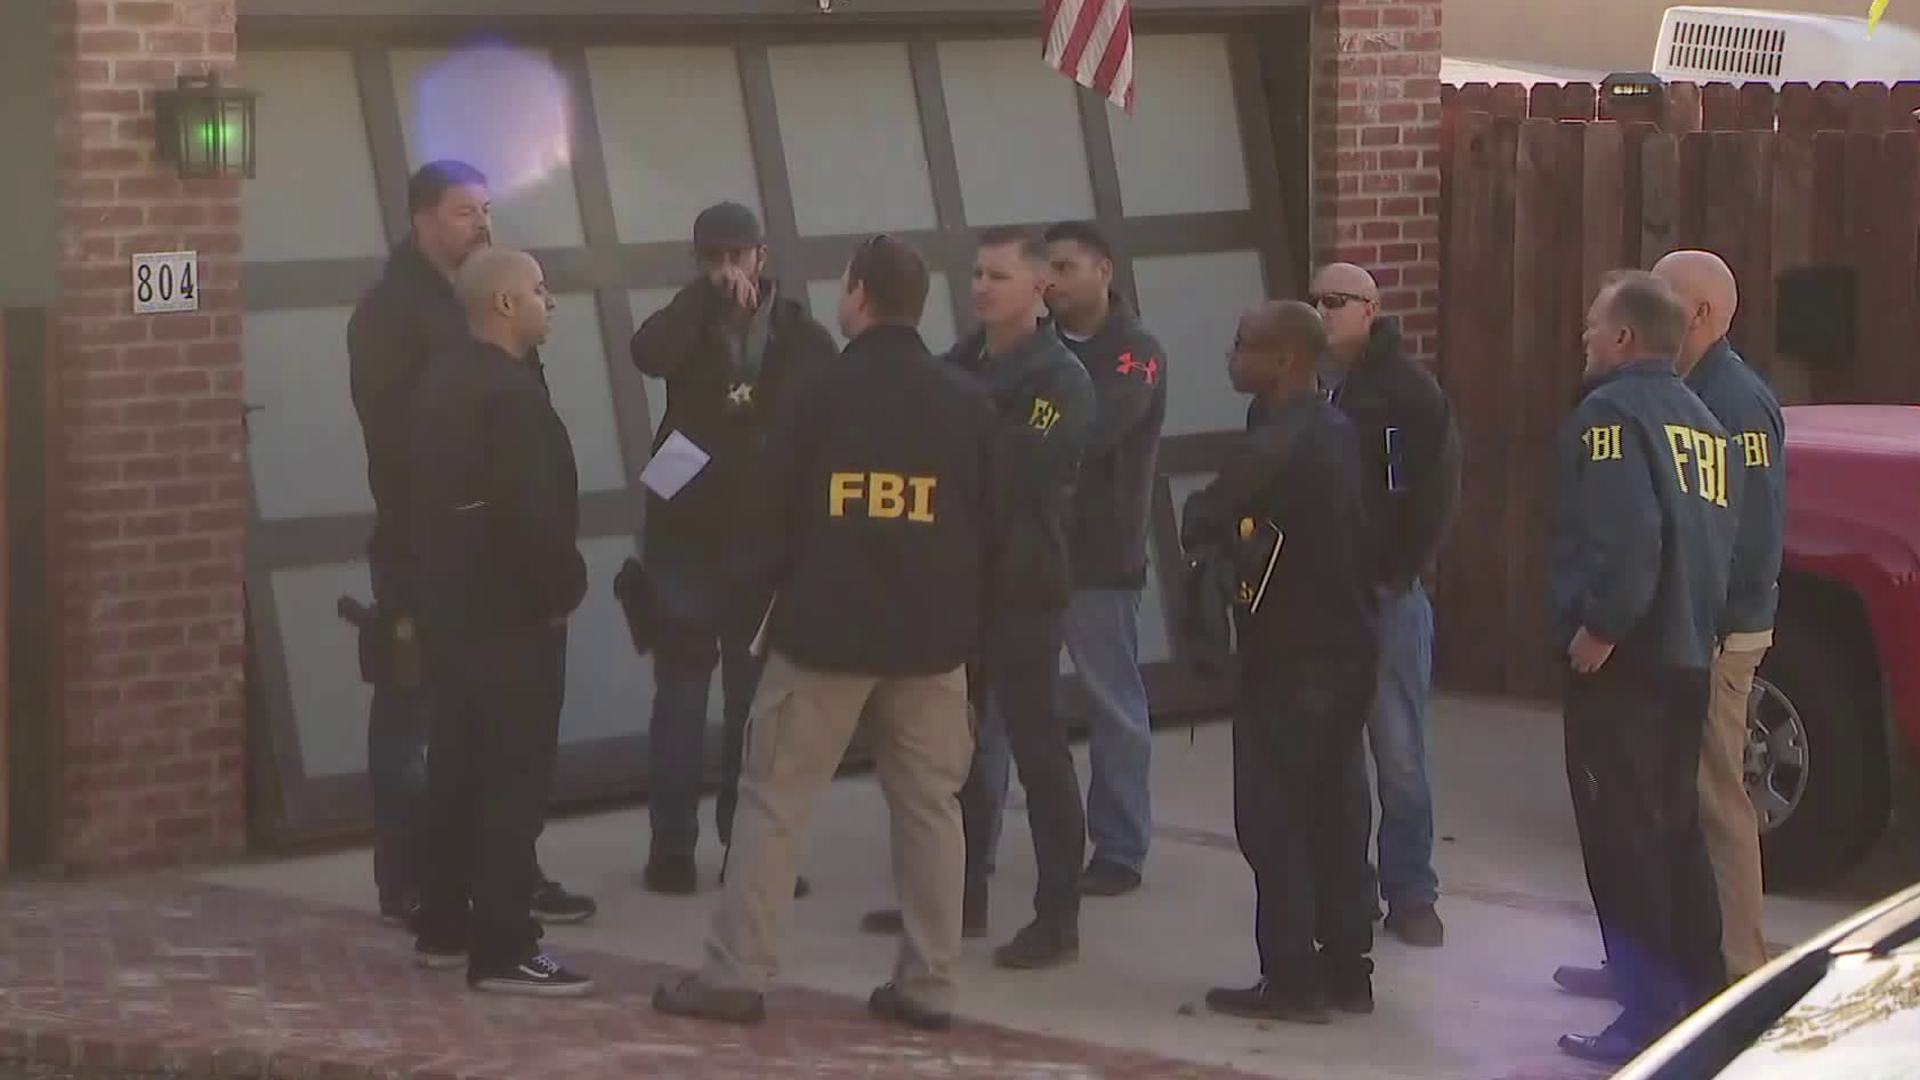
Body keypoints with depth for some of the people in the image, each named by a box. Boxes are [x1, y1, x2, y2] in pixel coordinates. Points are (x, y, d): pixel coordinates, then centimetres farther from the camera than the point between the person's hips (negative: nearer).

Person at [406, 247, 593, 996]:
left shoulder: (441, 380, 12)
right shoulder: (512, 392, -20)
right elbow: (532, 511, -27)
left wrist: (469, 581, 19)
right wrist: (562, 588, -13)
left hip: (451, 603, 10)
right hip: (511, 610, -10)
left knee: (458, 765, 16)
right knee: (513, 778, -7)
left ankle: (443, 926, 24)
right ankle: (503, 949, -6)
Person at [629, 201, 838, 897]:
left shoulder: (804, 337, 2)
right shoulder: (687, 324, 1)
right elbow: (648, 354, -22)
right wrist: (707, 293, -19)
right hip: (687, 535, -1)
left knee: (758, 698, 7)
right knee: (681, 695, 1)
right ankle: (671, 848, 5)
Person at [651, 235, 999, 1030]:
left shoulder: (821, 397, -6)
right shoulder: (967, 402, 3)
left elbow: (773, 517, -3)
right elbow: (989, 525, 7)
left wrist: (748, 608, 8)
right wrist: (972, 623, 15)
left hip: (824, 630, -3)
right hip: (931, 637, 3)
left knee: (772, 799, 4)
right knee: (928, 806, 8)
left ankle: (735, 974, 3)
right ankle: (927, 985, 7)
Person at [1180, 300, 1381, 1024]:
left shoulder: (1273, 446, -18)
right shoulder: (1340, 432, 9)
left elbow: (1197, 527, -18)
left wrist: (1228, 541, 2)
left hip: (1288, 655, -8)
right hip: (1348, 645, 8)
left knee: (1274, 820, -2)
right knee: (1337, 814, 12)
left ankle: (1291, 983, -1)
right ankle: (1347, 971, 17)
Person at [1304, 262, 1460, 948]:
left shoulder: (1411, 393, -3)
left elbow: (1435, 497, -7)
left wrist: (1393, 576, -11)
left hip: (1386, 598, -4)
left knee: (1398, 754, -2)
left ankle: (1410, 892, 4)